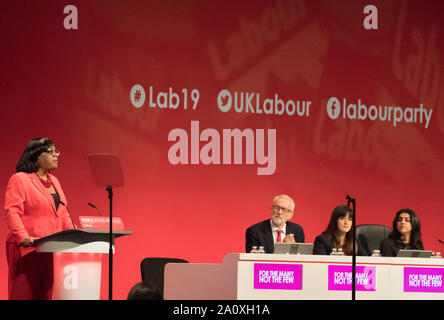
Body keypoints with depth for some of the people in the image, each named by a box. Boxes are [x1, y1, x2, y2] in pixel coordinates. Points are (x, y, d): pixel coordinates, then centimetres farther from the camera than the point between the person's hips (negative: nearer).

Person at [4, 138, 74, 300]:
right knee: (23, 294, -8)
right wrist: (23, 237, -27)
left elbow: (63, 214, 23)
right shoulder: (19, 179, -4)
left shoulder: (54, 181, 20)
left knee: (44, 294, 5)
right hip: (27, 250, -7)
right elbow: (11, 212, -14)